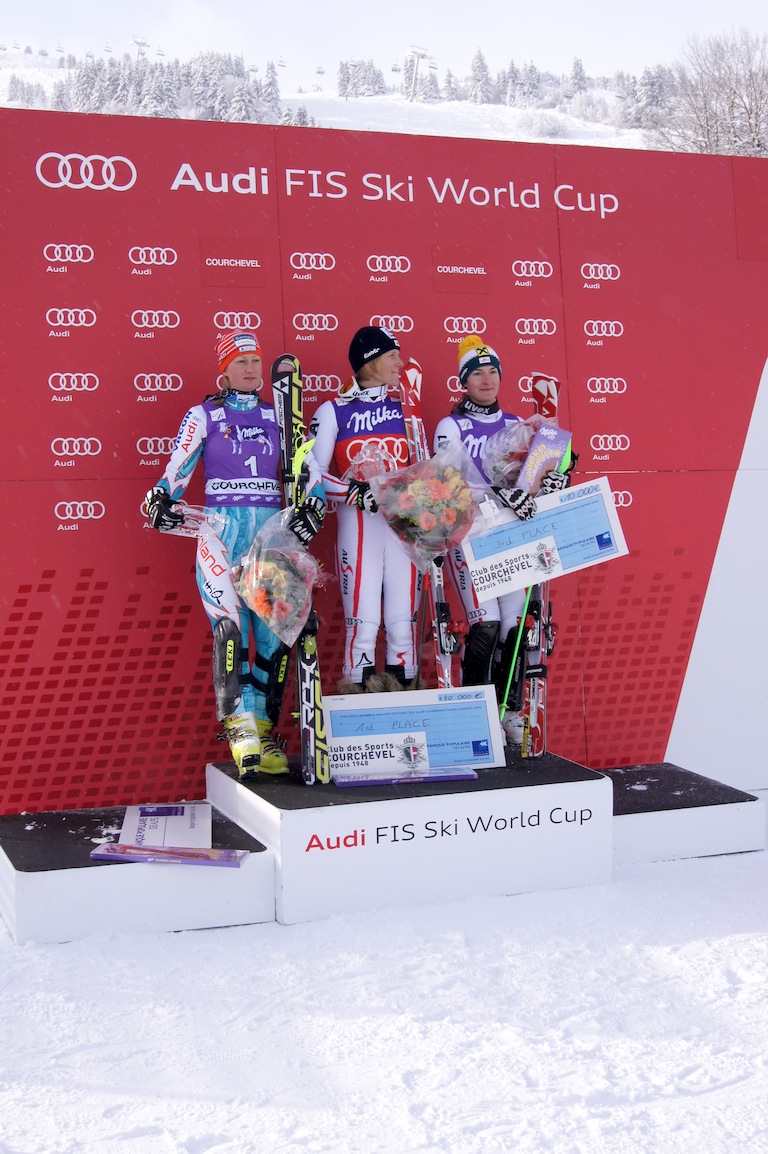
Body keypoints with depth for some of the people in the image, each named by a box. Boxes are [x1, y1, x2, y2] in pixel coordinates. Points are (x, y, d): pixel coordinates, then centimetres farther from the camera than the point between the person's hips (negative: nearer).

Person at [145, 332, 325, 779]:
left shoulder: (277, 417, 14)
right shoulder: (203, 416, 8)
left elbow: (309, 468, 12)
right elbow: (177, 469, 4)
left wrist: (312, 508, -3)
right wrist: (162, 502, -14)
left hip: (273, 530, 3)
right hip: (222, 529, -3)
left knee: (274, 632, -1)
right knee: (231, 624, -18)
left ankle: (263, 729, 7)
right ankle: (241, 725, -15)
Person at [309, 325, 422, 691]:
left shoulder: (405, 408, 15)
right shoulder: (333, 412, 4)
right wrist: (355, 492, -15)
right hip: (358, 523, -3)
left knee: (403, 623, 1)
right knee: (363, 622, -8)